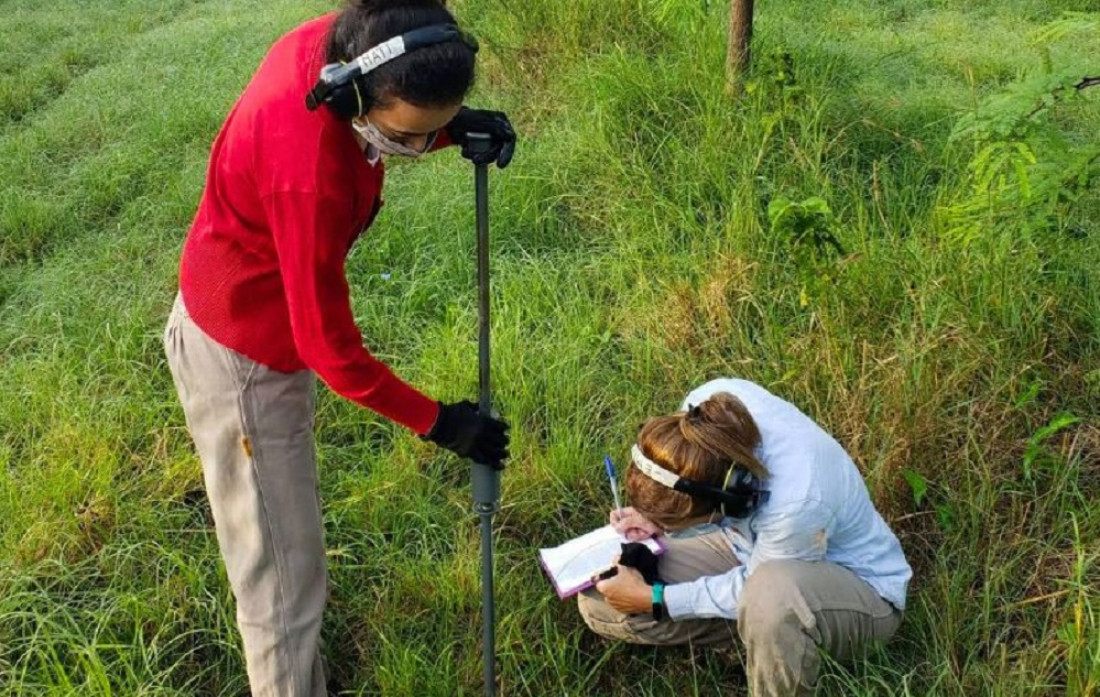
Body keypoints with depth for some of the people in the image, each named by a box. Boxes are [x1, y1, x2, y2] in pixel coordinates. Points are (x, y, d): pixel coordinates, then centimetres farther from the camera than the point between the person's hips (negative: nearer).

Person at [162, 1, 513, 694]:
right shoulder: (308, 175, -40)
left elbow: (413, 121, 7)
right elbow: (334, 352, -29)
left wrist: (456, 126, -15)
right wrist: (439, 422, -17)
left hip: (240, 306, 10)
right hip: (245, 355, -10)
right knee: (284, 578, 2)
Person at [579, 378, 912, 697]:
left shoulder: (798, 503, -41)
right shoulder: (708, 405, -24)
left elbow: (756, 588, -21)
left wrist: (655, 599, -16)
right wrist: (655, 520, -16)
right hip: (758, 550, 7)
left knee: (771, 591, -44)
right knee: (600, 601, -6)